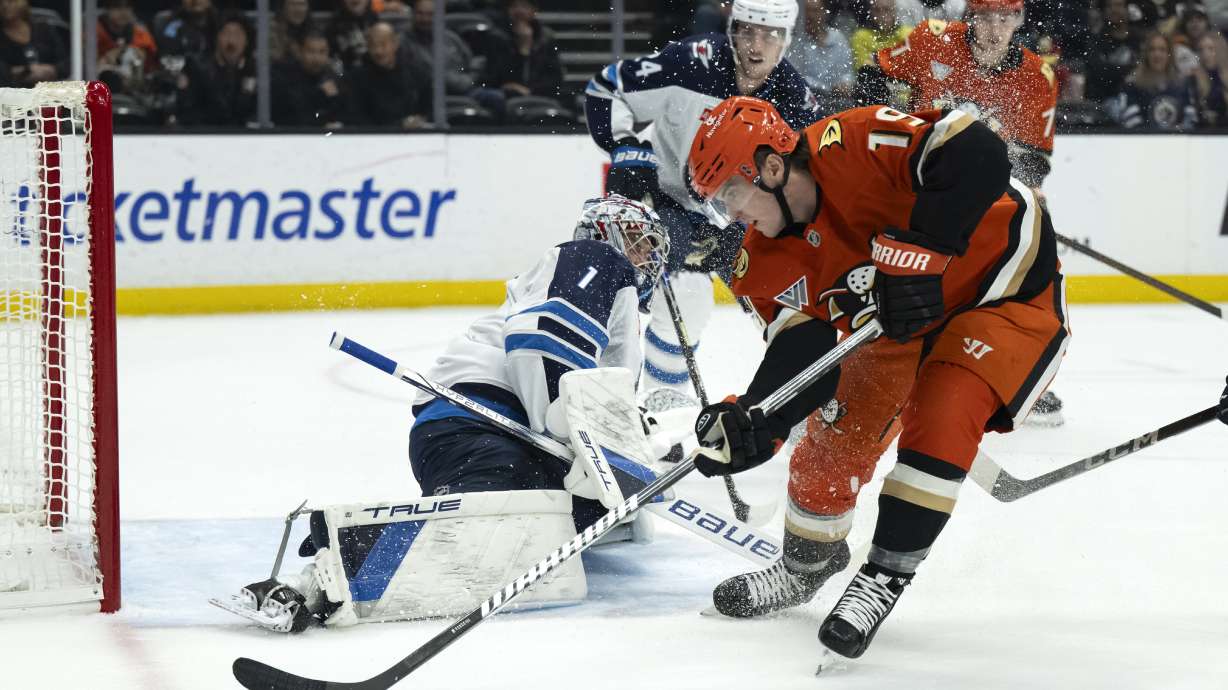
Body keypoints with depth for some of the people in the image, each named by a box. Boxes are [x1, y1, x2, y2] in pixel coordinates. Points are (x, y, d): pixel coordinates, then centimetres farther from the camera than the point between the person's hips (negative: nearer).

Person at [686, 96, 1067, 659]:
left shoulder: (851, 146, -30)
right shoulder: (770, 261, -8)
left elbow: (975, 153, -39)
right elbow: (803, 353, -17)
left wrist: (918, 252, -39)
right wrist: (753, 421, -34)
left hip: (1014, 290, -8)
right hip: (905, 319, 8)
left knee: (941, 413, -27)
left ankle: (886, 574, -14)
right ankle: (807, 564, 30)